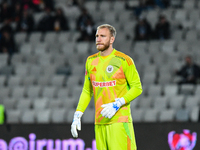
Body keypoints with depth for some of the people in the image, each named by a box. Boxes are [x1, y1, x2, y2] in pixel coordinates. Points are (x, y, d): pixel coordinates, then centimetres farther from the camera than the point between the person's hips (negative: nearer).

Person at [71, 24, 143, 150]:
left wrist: (117, 104, -15)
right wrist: (77, 115, 10)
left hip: (119, 120, -5)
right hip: (99, 122, 5)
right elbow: (87, 91, 20)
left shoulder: (124, 60, -4)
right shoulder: (91, 61, 13)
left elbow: (137, 88, -3)